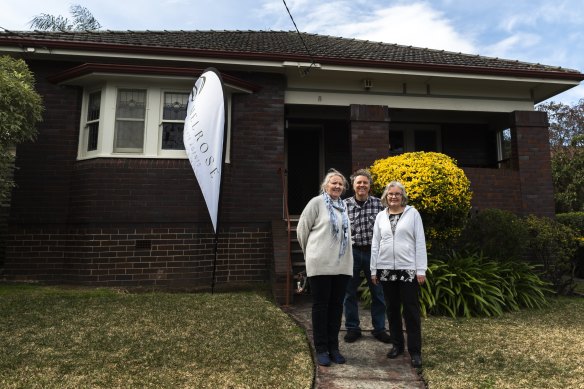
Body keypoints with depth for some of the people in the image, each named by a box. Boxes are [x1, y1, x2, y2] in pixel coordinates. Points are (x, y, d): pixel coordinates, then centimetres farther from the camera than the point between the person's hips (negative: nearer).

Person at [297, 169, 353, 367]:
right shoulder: (316, 202, -4)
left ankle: (333, 347, 23)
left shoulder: (344, 206, 12)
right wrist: (311, 252, 7)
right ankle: (321, 349, 15)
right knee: (320, 305, 4)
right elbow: (302, 229, -2)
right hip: (321, 264, -5)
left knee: (336, 305, 11)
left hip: (342, 265, 5)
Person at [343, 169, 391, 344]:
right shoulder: (345, 204, -2)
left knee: (378, 292, 10)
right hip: (352, 252, 0)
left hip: (374, 252, 1)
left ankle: (379, 328, 26)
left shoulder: (378, 203, 0)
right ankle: (352, 328, 25)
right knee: (350, 292, 9)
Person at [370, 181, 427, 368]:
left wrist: (421, 270, -7)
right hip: (386, 269, 3)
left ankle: (415, 351, 13)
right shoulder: (381, 216, 7)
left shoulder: (412, 213, 0)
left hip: (408, 269, -3)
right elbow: (375, 244, 9)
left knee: (411, 310, 2)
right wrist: (373, 270, 6)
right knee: (392, 309, 12)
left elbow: (420, 242, -2)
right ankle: (397, 345, 26)